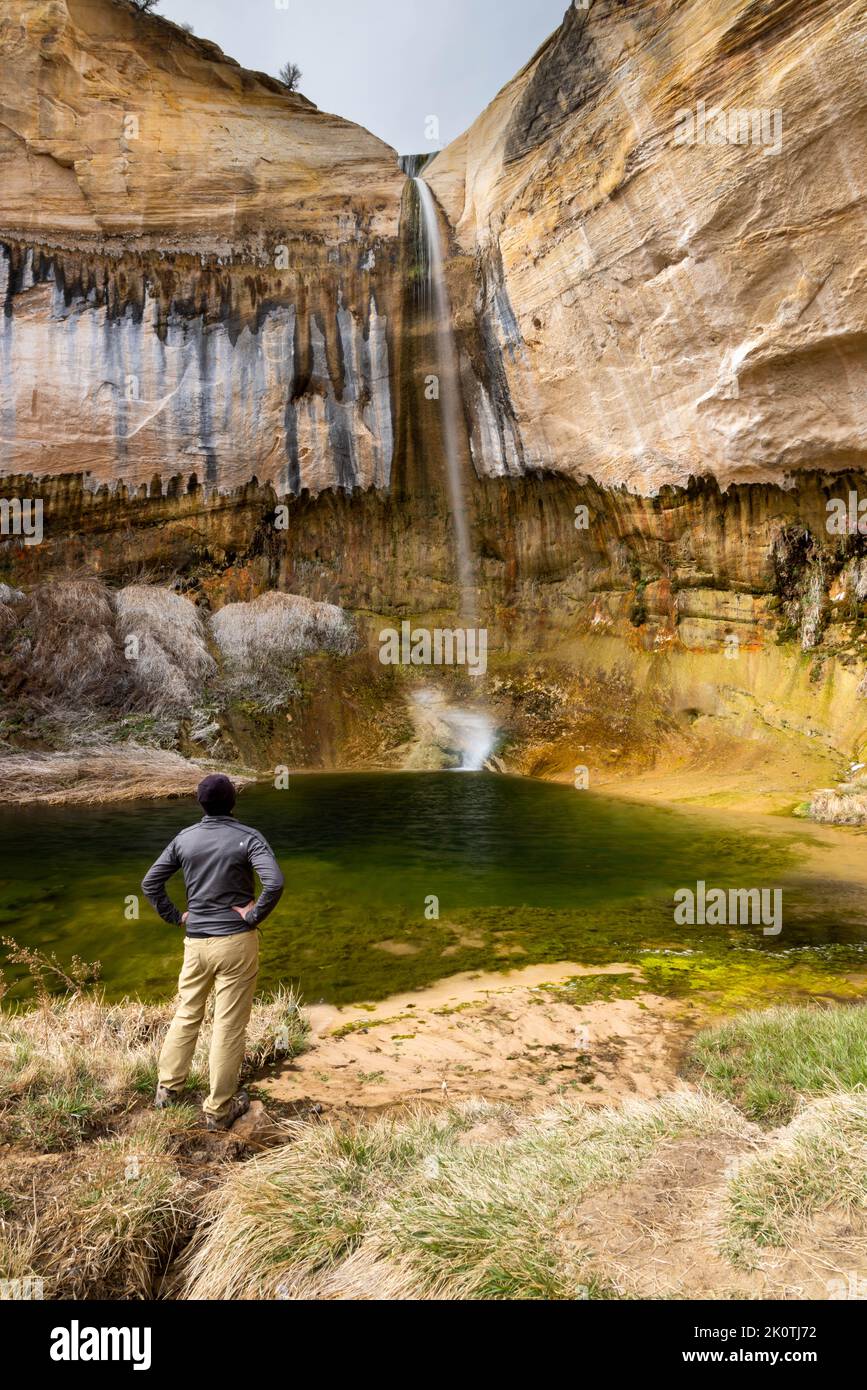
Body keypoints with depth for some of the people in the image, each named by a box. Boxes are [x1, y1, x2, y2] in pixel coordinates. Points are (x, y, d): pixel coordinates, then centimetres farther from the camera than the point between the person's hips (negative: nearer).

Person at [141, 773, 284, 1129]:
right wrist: (254, 915, -12)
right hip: (236, 941, -4)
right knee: (229, 1025, 5)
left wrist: (175, 916, 10)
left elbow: (150, 882, 7)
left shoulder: (184, 838, 3)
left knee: (186, 1014, 22)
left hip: (195, 941, 4)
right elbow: (275, 882, -24)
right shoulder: (248, 837, -11)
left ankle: (168, 1088, 32)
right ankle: (219, 1109, 14)